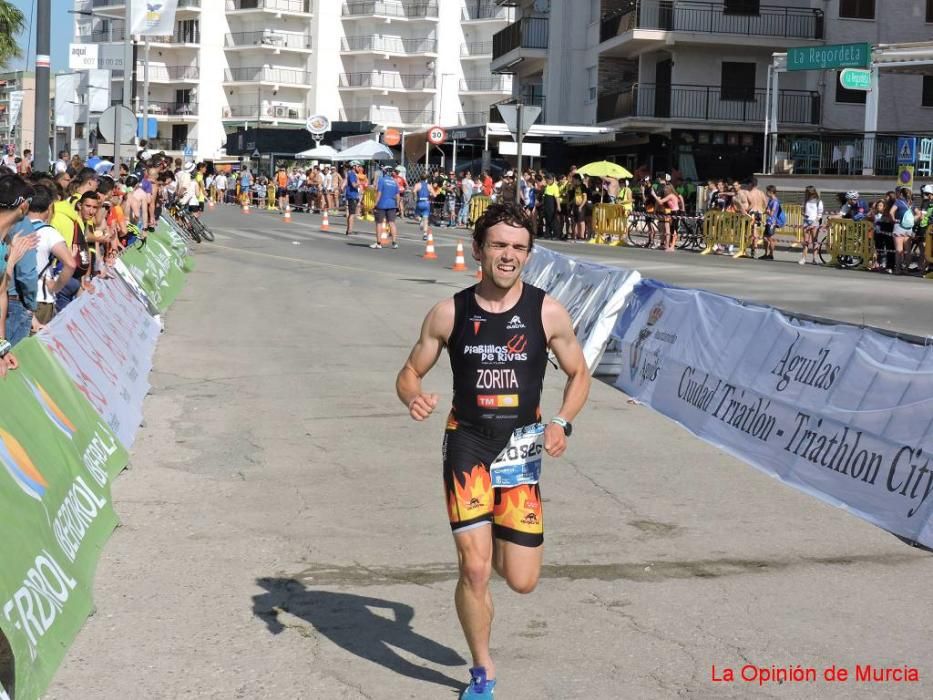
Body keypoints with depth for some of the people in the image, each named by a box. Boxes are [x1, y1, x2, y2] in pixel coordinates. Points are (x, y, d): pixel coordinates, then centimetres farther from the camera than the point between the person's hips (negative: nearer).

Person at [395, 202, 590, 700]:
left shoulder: (547, 313, -5)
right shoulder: (449, 313, -4)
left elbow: (578, 374, 7)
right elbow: (410, 373, 5)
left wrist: (562, 423, -11)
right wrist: (414, 397, -19)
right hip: (467, 441, -1)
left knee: (521, 581, 0)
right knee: (474, 570, -9)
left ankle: (494, 539, 39)